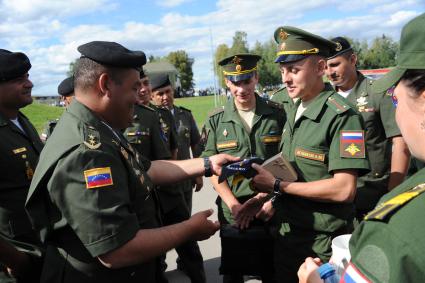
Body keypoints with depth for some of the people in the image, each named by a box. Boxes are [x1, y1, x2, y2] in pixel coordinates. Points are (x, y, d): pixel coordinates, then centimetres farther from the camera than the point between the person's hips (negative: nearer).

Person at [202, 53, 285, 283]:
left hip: (272, 211, 0)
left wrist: (274, 199, -9)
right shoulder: (216, 121, -1)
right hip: (234, 213, 1)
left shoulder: (277, 114, -2)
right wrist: (235, 206, -11)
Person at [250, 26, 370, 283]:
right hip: (288, 234, 7)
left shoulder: (341, 116, -18)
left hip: (323, 245, -7)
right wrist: (265, 193, -3)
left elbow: (344, 190, -25)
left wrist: (278, 185, -20)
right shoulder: (295, 115, 8)